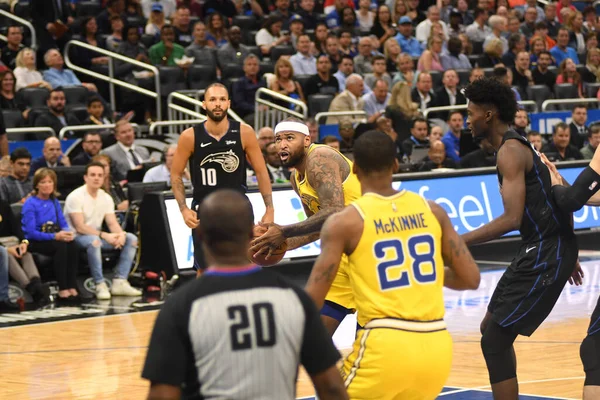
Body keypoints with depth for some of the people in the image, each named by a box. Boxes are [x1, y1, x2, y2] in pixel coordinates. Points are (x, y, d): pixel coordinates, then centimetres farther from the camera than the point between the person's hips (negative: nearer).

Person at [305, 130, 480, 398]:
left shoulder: (344, 222, -1)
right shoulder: (432, 211, 9)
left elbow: (311, 301, -4)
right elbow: (470, 278, 11)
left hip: (386, 345, -4)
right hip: (437, 345, 5)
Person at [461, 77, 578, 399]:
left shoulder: (510, 151, -15)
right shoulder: (520, 145, 16)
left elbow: (512, 218, -24)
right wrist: (565, 253, 27)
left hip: (544, 255, -10)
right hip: (542, 250, 10)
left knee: (495, 342, -9)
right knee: (491, 328, 18)